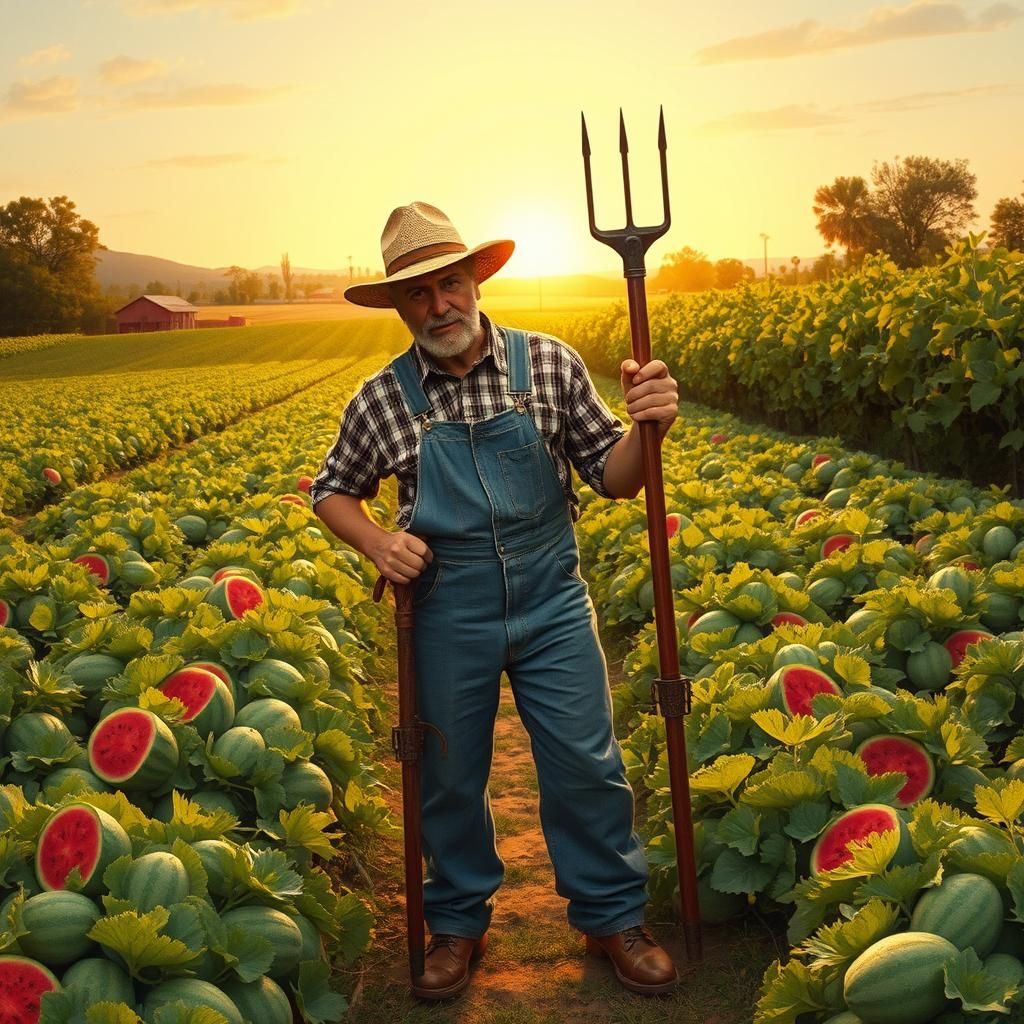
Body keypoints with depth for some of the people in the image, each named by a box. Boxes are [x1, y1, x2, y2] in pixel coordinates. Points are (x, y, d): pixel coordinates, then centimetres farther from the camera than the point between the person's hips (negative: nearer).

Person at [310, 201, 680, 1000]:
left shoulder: (550, 363, -4)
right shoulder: (382, 401, -4)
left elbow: (612, 478, -1)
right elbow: (331, 491, 11)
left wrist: (645, 429, -22)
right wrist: (376, 543, -9)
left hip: (551, 601, 0)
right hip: (448, 612, 1)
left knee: (586, 765, 6)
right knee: (451, 777, 12)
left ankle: (613, 918, 28)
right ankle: (459, 923, 34)